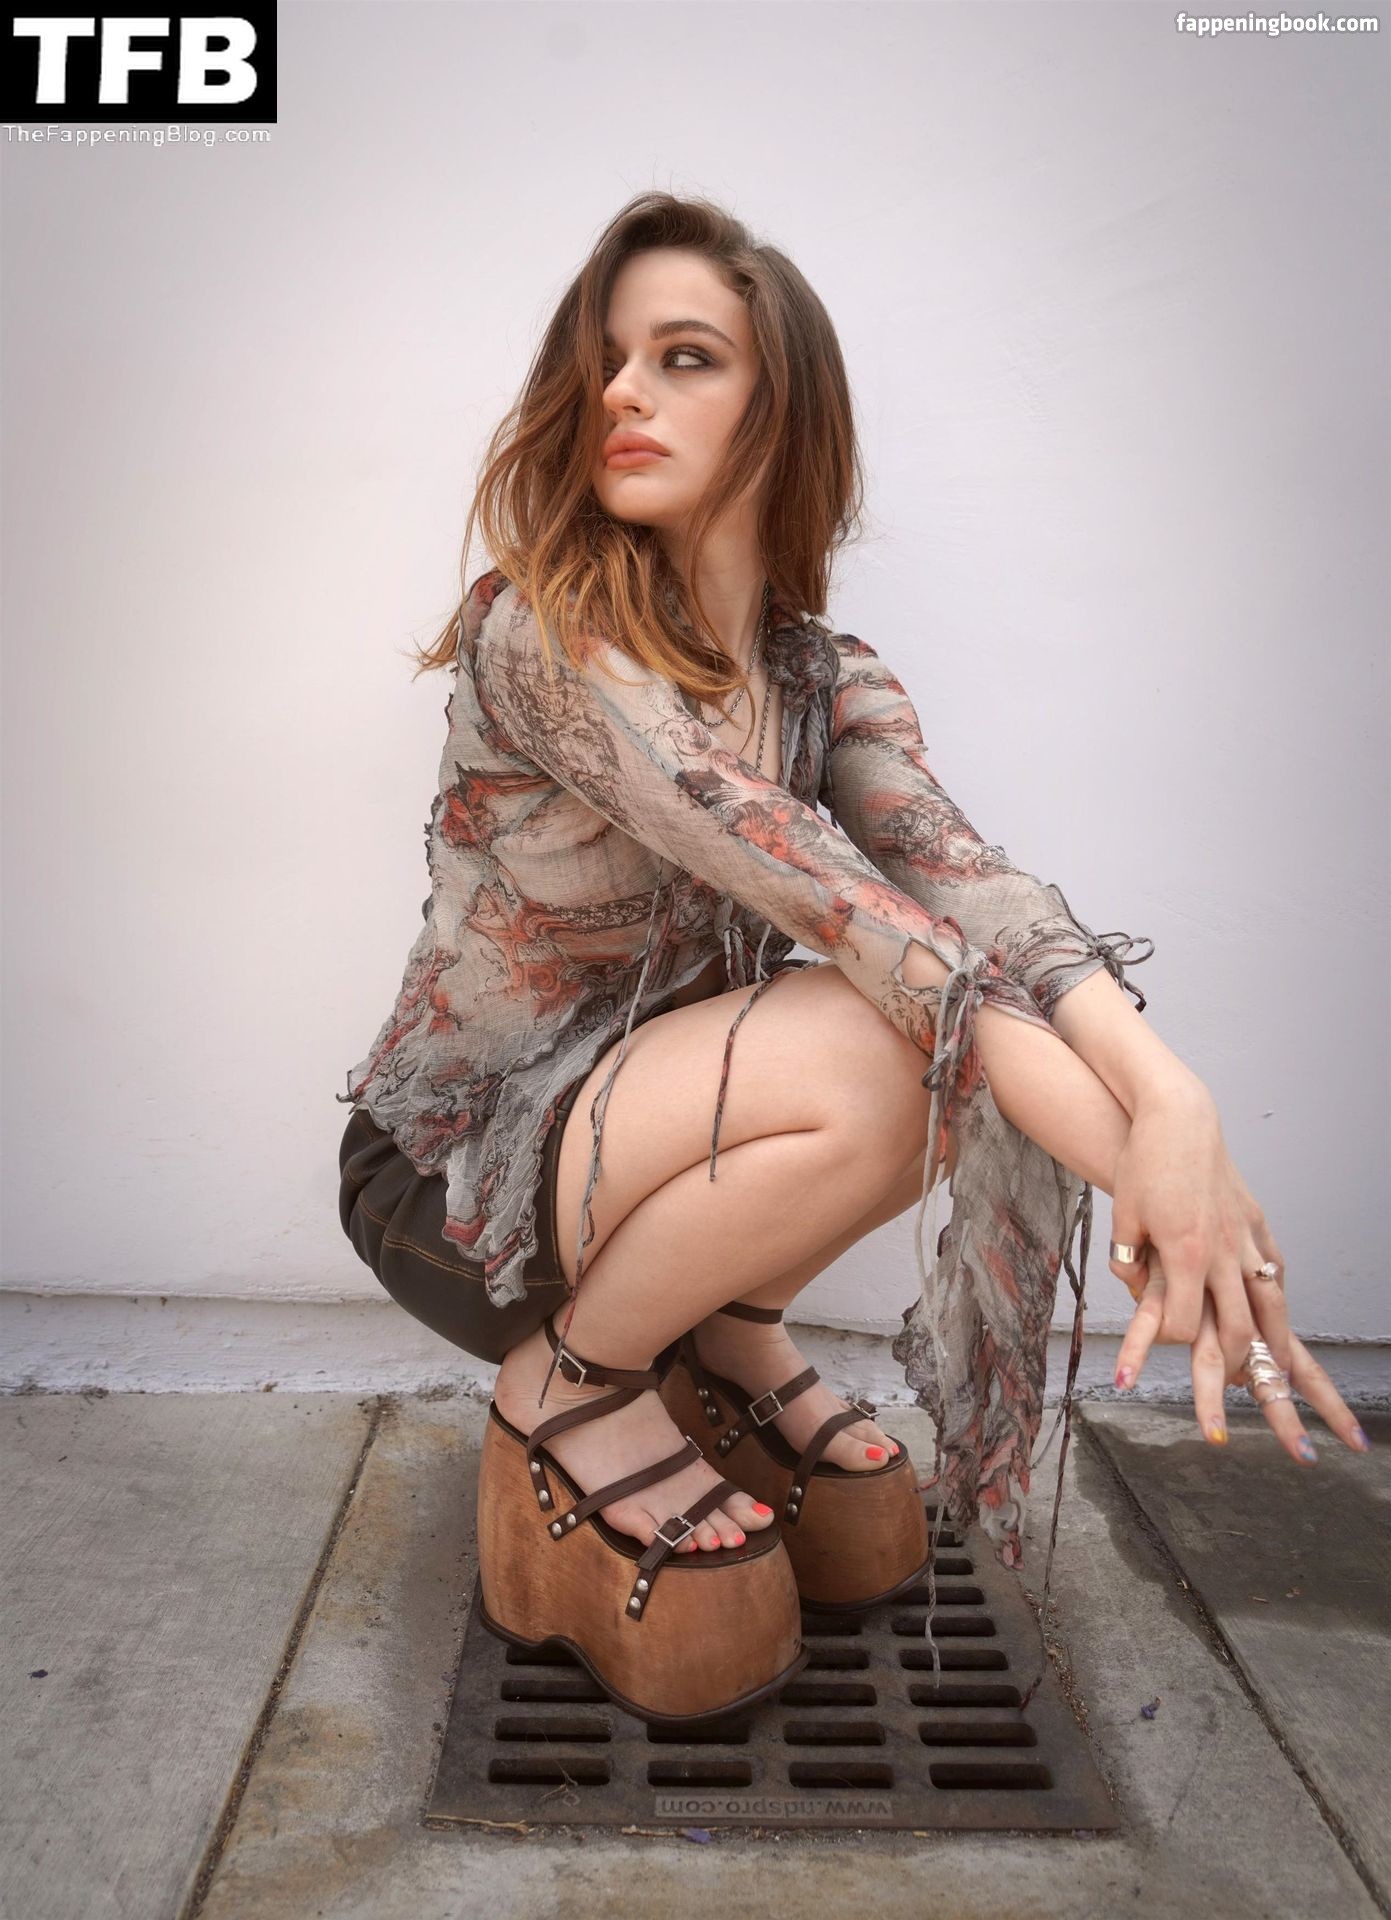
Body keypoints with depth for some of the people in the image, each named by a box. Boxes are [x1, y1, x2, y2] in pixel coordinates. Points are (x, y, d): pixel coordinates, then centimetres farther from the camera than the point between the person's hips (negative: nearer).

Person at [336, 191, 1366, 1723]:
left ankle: (729, 1340, 5)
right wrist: (1131, 1152, -39)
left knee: (1006, 1026, -17)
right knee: (858, 1050, -32)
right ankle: (569, 1392, -6)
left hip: (632, 1123, 6)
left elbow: (961, 883, -21)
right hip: (451, 1180, -5)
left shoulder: (830, 678, -2)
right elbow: (822, 895, -33)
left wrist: (1168, 1094, -41)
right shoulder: (542, 633, -21)